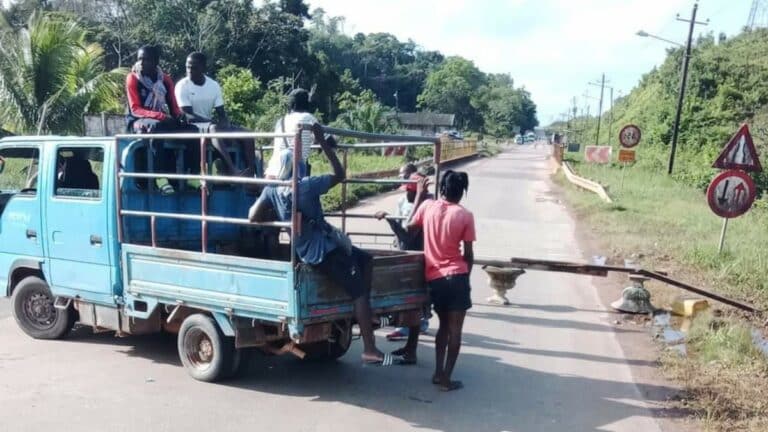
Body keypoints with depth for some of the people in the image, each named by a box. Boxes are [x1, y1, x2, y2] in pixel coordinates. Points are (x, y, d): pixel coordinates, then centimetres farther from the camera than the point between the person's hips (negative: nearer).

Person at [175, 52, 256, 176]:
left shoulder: (214, 85, 6)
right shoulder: (182, 85, -7)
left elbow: (221, 113, 6)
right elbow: (188, 115, -15)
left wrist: (226, 123, -17)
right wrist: (214, 122, -24)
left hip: (210, 124, 6)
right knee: (214, 128, -38)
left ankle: (251, 171, -26)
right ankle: (232, 169, -53)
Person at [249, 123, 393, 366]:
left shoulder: (272, 190, 0)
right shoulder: (307, 185, -15)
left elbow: (253, 217, -5)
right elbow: (339, 174, -4)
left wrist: (276, 216, 11)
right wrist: (322, 142, -5)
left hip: (306, 250, 8)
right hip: (323, 250, -8)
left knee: (366, 260, 22)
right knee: (359, 292, -6)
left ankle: (364, 315, 19)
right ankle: (369, 350, -11)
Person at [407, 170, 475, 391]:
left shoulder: (427, 206, -2)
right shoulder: (465, 216, -8)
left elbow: (410, 227, 17)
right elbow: (468, 255, -4)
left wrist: (419, 195, 21)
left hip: (433, 278, 4)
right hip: (456, 276, -4)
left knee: (443, 326, 20)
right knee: (455, 329, 5)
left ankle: (438, 373, 21)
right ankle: (446, 379, 6)